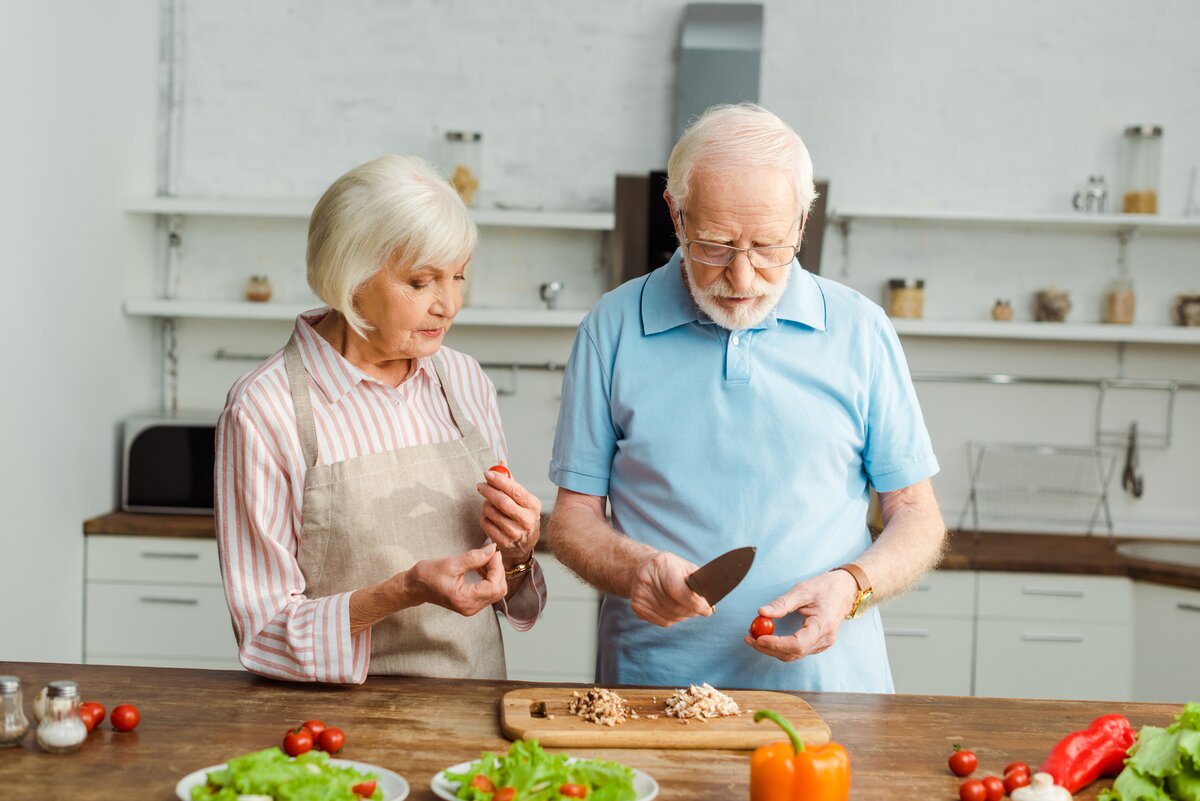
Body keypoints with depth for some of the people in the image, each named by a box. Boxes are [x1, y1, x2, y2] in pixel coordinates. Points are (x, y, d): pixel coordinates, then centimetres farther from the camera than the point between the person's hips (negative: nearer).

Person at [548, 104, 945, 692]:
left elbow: (917, 518, 9)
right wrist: (634, 569, -13)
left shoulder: (860, 331, 6)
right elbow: (573, 517, 7)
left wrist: (850, 587, -10)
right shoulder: (612, 329, 5)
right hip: (651, 682, -2)